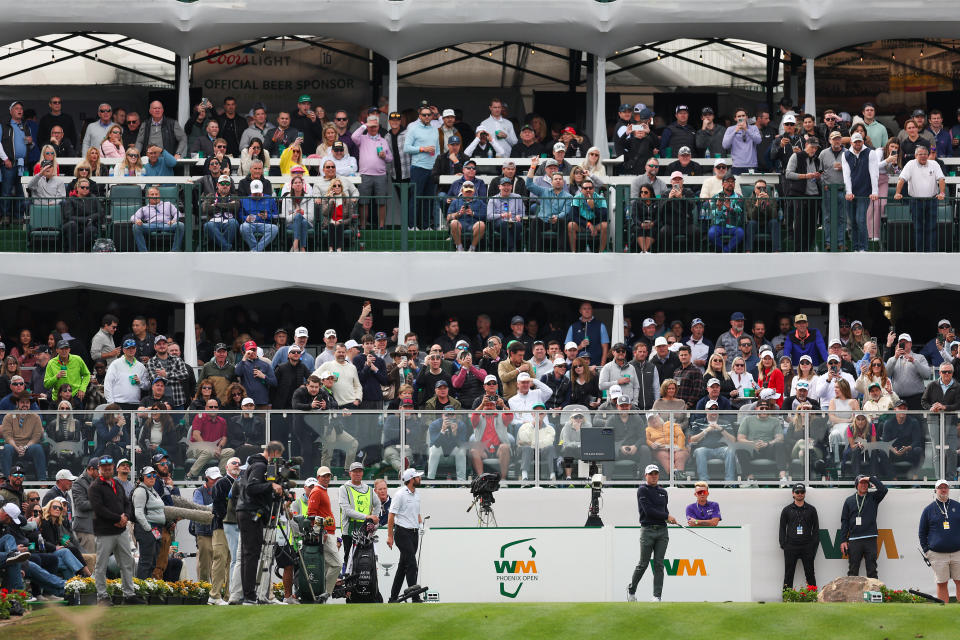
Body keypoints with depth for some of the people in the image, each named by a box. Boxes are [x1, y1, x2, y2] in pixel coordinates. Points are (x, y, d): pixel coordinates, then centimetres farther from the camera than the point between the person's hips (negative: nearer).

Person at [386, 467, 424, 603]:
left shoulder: (416, 495, 15)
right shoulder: (400, 494, -10)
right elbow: (391, 515, -11)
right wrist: (390, 536, -14)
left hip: (414, 533, 8)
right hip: (403, 532, -8)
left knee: (403, 566, 10)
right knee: (411, 565, -13)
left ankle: (393, 598, 16)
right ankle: (415, 598, -15)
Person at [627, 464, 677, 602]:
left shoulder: (663, 492, 16)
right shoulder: (642, 490, -3)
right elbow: (648, 510, -13)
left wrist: (668, 518, 2)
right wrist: (667, 516, -11)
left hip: (662, 530, 5)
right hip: (648, 530, -4)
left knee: (659, 564, -1)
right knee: (643, 564, 0)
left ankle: (657, 595, -2)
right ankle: (631, 589, 21)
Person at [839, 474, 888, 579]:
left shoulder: (873, 498, 7)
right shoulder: (849, 501, 11)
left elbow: (883, 490, -13)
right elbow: (844, 521, 9)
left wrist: (871, 479, -6)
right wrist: (843, 540, 2)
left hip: (870, 540, -1)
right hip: (854, 540, 1)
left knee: (872, 570, 1)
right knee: (853, 571, 3)